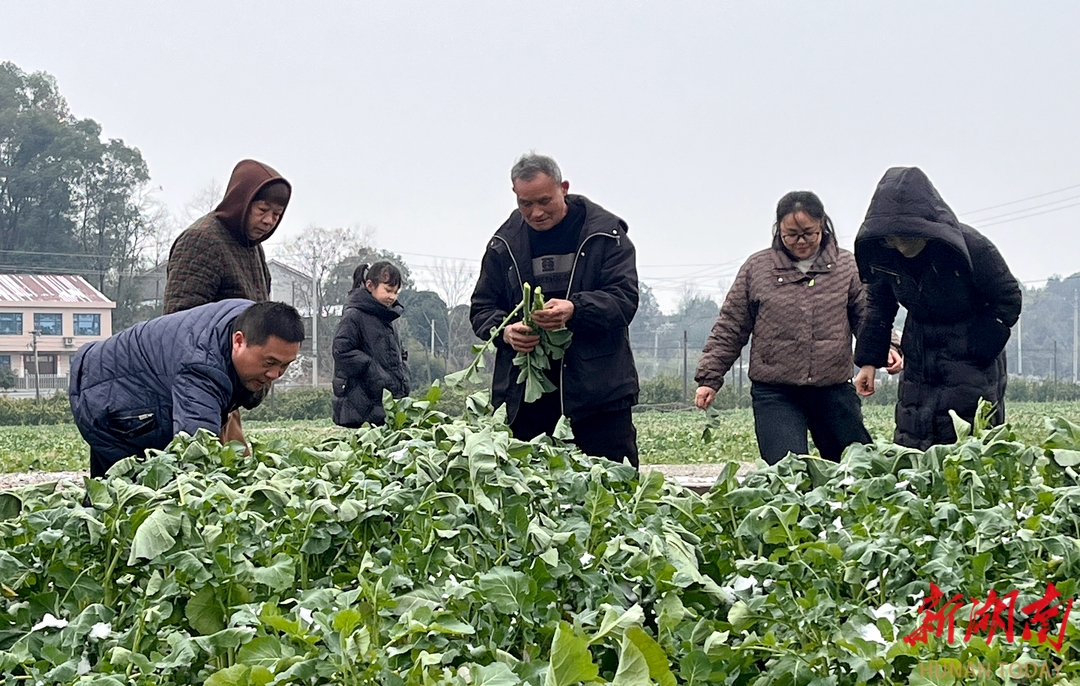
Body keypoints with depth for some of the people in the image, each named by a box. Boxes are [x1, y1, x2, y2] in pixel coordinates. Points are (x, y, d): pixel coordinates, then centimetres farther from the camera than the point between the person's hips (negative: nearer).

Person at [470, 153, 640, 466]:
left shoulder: (605, 231, -1)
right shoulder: (505, 242, 10)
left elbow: (625, 299, -8)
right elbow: (482, 308, 13)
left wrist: (575, 309, -27)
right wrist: (505, 331, -10)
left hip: (599, 387, -3)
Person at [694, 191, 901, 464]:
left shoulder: (846, 266, 5)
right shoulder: (757, 268, 4)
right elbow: (730, 328, 8)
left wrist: (884, 346, -14)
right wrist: (709, 377, 4)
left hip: (834, 391, 2)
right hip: (775, 394, -1)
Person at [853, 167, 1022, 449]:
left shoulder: (972, 246, -22)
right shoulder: (883, 255, -9)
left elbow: (1008, 299, -9)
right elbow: (878, 307, 9)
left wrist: (980, 349, -15)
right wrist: (868, 361, 5)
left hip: (972, 368, -4)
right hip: (919, 365, 4)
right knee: (908, 448, 1)